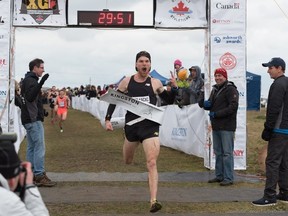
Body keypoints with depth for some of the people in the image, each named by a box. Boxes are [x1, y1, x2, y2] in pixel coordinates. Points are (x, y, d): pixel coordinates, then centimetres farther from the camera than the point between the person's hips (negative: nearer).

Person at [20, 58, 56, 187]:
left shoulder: (28, 80, 18)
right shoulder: (30, 80, -12)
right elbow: (30, 97, -27)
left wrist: (40, 111, 17)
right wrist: (41, 83, -37)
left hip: (29, 119, 10)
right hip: (34, 119, -10)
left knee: (32, 147, 11)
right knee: (39, 147, -11)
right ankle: (39, 175, -12)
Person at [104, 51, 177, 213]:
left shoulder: (155, 83, 1)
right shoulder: (126, 82, 1)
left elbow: (169, 101, 12)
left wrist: (175, 88, -5)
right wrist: (108, 119, -1)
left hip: (150, 126, -2)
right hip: (131, 126, 2)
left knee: (152, 163, -15)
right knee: (127, 161, 18)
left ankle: (153, 201, -19)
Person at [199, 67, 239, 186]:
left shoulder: (230, 89, -9)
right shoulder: (215, 89, 18)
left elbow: (233, 107, -19)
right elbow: (210, 105, 24)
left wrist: (216, 114, -19)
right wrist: (204, 103, 0)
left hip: (226, 127, -8)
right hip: (216, 126, 8)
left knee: (227, 153, -5)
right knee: (218, 153, 13)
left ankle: (228, 178, 0)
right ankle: (219, 176, 22)